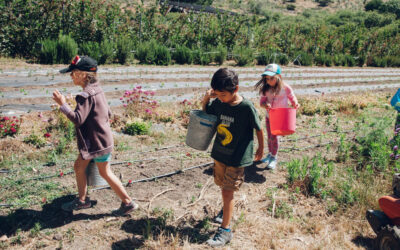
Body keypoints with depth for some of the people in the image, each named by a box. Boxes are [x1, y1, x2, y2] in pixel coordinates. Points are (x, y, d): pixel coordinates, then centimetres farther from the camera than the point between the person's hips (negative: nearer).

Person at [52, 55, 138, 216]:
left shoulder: (86, 95, -21)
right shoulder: (97, 90, 9)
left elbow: (78, 119, -27)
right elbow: (108, 114, 15)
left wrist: (62, 104, -23)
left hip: (98, 142, -10)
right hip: (97, 139, 10)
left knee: (105, 173, 3)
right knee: (78, 167, 19)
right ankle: (82, 200, 33)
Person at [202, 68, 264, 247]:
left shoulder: (247, 107, -22)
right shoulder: (218, 103, -8)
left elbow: (258, 129, -9)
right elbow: (206, 113, 11)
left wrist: (260, 149, 4)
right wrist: (206, 99, -10)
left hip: (238, 157, -6)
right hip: (219, 153, 6)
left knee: (227, 191, -2)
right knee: (222, 185, 22)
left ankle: (225, 230, 11)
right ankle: (227, 209, 51)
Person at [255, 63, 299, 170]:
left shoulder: (285, 88, -15)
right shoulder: (266, 89, -7)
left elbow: (292, 98, -2)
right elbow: (262, 101, -7)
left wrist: (296, 104, -23)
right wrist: (265, 105, -30)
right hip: (269, 116, 4)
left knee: (274, 136, -9)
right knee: (269, 136, 14)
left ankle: (274, 158, 7)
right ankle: (270, 154, 35)